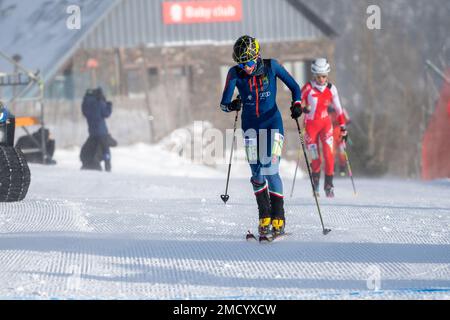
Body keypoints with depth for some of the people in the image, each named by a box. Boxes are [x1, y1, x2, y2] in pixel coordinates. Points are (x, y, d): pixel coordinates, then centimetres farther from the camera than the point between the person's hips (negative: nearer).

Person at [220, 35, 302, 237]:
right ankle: (264, 217, 10)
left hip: (272, 121, -2)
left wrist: (296, 103, -16)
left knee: (270, 170, -13)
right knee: (257, 172, -2)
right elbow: (223, 104, -12)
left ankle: (278, 218, -5)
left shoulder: (271, 66, -9)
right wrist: (231, 106, -33)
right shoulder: (235, 73, -8)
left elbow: (294, 86, 1)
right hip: (250, 124, 2)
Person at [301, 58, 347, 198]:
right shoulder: (308, 88, -11)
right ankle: (315, 183, 24)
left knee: (329, 154, -13)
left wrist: (343, 127, 6)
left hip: (326, 123, 2)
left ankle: (329, 185, -1)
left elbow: (338, 109, 7)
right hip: (311, 125, -2)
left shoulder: (331, 89, -1)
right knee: (315, 159, -3)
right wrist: (302, 108, -36)